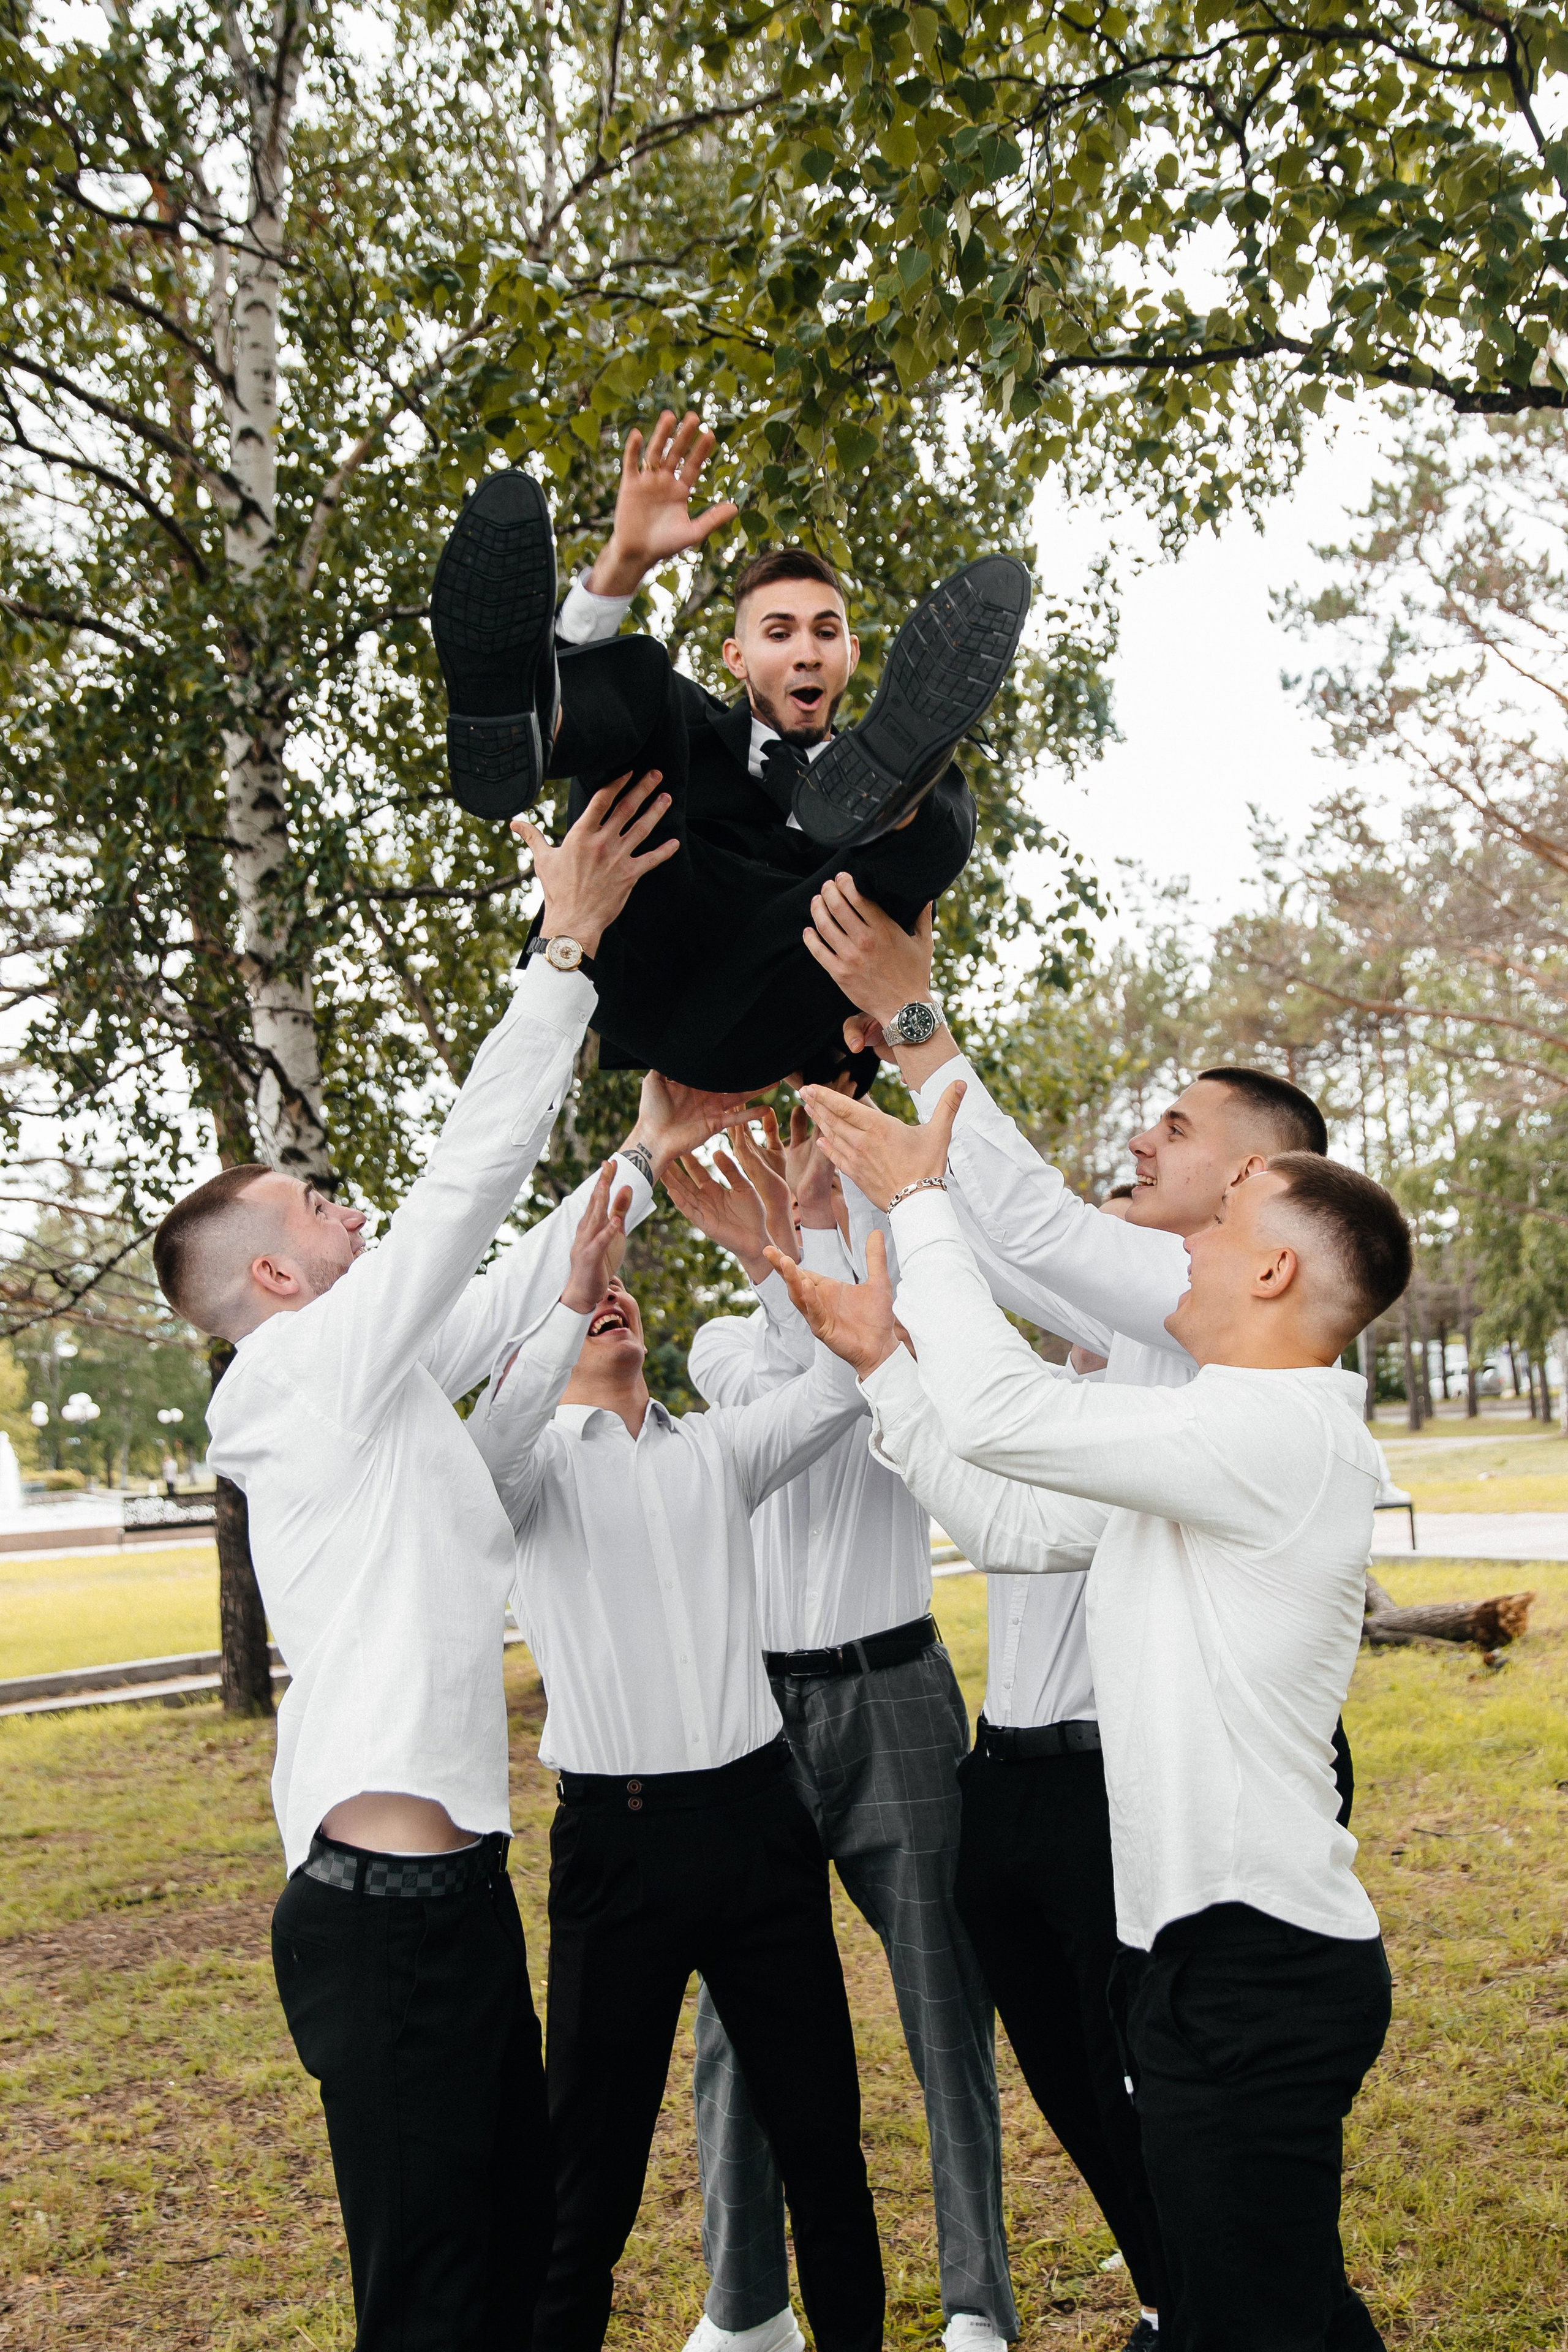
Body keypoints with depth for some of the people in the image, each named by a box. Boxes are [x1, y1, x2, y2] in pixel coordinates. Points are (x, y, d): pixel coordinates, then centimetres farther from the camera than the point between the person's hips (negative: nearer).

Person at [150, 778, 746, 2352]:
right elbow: (466, 1181, -17)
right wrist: (568, 952, -15)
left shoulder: (379, 1380, 13)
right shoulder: (310, 1369, -12)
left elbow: (504, 1289, 22)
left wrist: (642, 1161, 24)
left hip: (448, 1883, 10)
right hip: (387, 1909, -10)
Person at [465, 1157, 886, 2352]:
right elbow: (489, 1438, -22)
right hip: (620, 1836, -3)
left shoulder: (716, 1449, 13)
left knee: (823, 2130, 14)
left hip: (758, 1816, 4)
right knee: (596, 2159, 6)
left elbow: (848, 1378, 1)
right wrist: (567, 1299, -30)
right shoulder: (536, 1458, 2)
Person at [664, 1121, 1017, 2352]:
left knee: (947, 1997, 3)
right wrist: (773, 1263, -34)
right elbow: (788, 1391, -17)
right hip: (753, 1700, 2)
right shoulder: (726, 1345, 6)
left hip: (894, 1693, -1)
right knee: (736, 2008, 6)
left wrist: (817, 1233, -35)